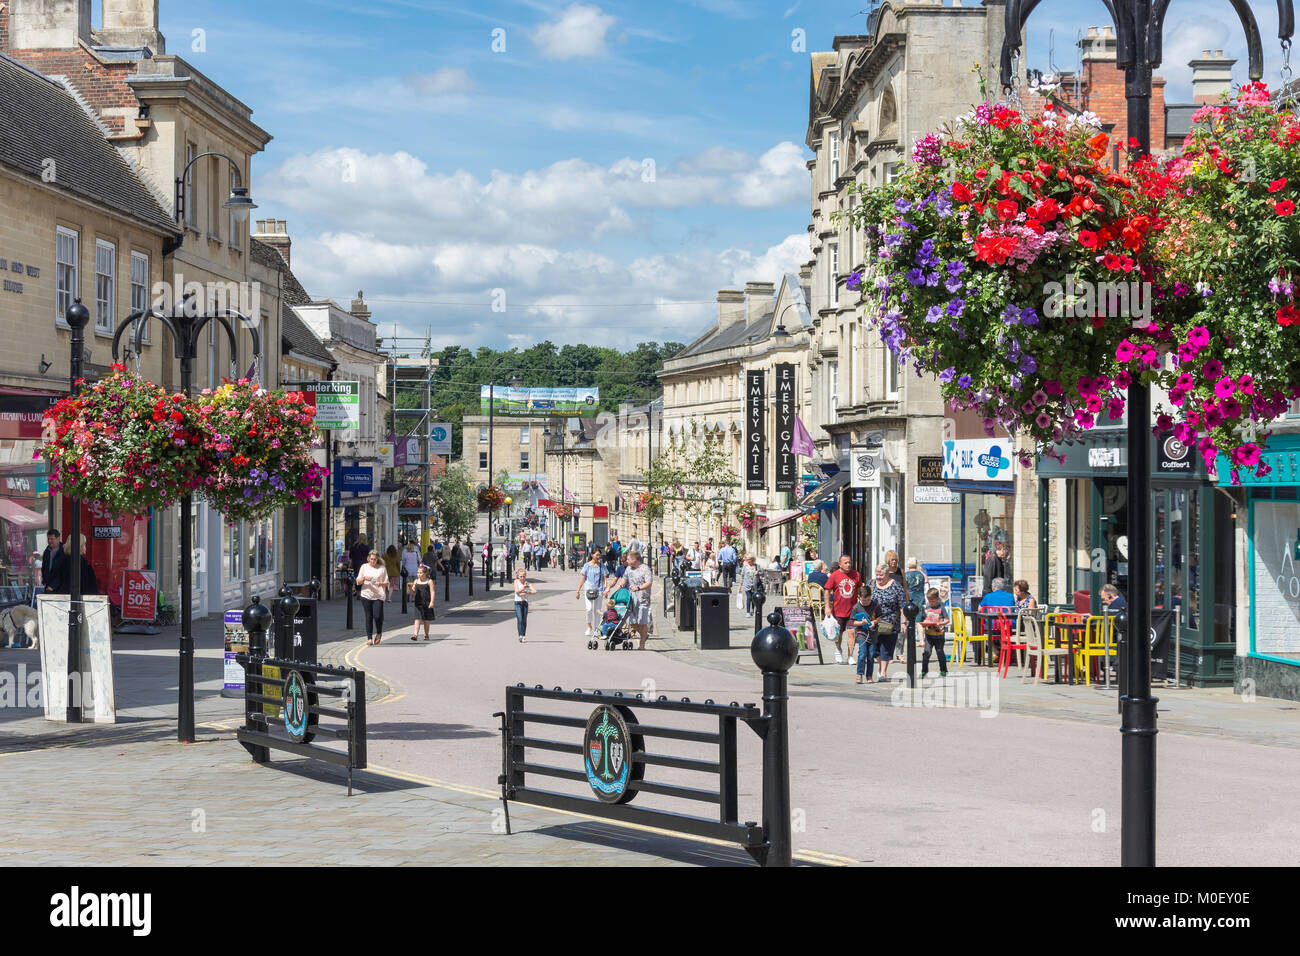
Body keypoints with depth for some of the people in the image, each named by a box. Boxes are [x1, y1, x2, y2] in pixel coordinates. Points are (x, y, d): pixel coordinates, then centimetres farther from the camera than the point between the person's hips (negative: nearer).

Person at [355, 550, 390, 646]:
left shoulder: (382, 568, 7)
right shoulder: (364, 567, 11)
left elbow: (387, 582, 7)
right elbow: (358, 581, 9)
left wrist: (381, 583, -14)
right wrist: (364, 578, -11)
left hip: (379, 596, -1)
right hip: (366, 595, 1)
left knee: (377, 616, -12)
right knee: (368, 617, 1)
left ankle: (379, 633, 14)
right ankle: (369, 638, 8)